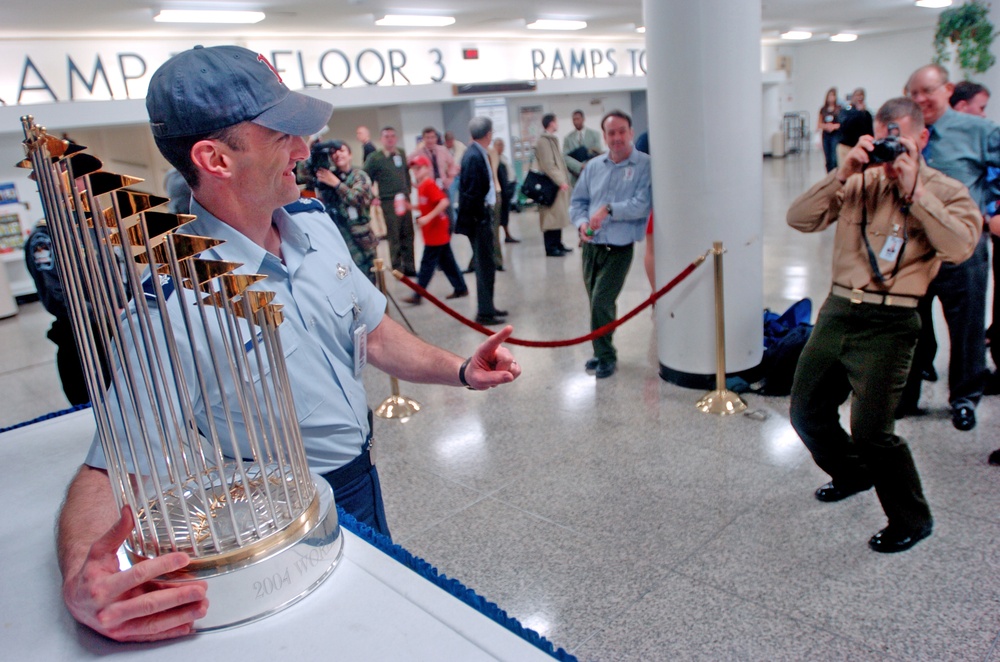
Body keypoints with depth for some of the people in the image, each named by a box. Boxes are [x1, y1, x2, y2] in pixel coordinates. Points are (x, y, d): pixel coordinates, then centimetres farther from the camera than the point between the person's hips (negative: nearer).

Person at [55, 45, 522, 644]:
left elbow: (372, 332, 5)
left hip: (363, 478, 7)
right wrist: (81, 581, -48)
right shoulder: (167, 301, -29)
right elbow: (112, 471, -30)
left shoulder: (313, 222, -7)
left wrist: (459, 370, -5)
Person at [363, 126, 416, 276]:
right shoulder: (374, 158, -6)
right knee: (394, 237, 1)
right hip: (388, 202, -5)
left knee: (408, 235, 8)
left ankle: (409, 267, 19)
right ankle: (397, 269, 11)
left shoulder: (402, 154, 8)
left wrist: (408, 191, 13)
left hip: (404, 200, 5)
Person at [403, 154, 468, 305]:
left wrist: (428, 218, -28)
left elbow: (444, 202, -27)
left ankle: (417, 295, 0)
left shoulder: (429, 184, -17)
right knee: (447, 261, 14)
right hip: (438, 231, 9)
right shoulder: (421, 186, 10)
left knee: (427, 263, -5)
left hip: (436, 231, -9)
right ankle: (461, 288, 21)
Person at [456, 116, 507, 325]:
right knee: (485, 266, -3)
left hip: (483, 216, 10)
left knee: (485, 265, 17)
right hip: (479, 219, -10)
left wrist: (488, 213, 13)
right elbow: (472, 192, -22)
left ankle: (487, 307, 28)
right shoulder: (474, 156, -18)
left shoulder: (477, 153, 11)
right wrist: (482, 216, -16)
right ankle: (485, 312, 6)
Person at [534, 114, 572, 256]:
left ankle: (557, 244, 20)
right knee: (552, 216, -7)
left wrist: (564, 179, 17)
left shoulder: (552, 139, 18)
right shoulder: (543, 141, -13)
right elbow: (548, 165, -19)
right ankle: (550, 248, -3)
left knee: (558, 215, 13)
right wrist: (561, 181, -18)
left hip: (558, 184, 10)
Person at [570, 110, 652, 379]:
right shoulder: (594, 166, 8)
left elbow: (642, 204, -18)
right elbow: (578, 201, 11)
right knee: (598, 303, 14)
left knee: (601, 303, -10)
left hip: (619, 248, -5)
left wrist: (609, 209, -21)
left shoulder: (644, 165, -9)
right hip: (591, 245, 5)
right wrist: (581, 222, -8)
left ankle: (605, 356, 8)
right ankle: (602, 352, 31)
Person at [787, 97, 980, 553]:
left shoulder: (945, 191, 0)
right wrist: (844, 173, -12)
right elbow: (800, 218, -3)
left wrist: (915, 190, -17)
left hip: (889, 324, -5)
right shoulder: (859, 182, 8)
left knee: (870, 429, -9)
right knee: (807, 412, 13)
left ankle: (911, 520, 17)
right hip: (838, 310, 5)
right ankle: (853, 474, 42)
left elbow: (961, 247, -19)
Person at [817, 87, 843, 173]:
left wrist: (835, 126, -15)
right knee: (828, 159, 8)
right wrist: (825, 126, -7)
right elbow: (819, 123, 12)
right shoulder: (823, 110, 10)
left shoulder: (840, 109, -1)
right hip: (826, 135, 4)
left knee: (834, 159, -13)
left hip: (836, 135, -4)